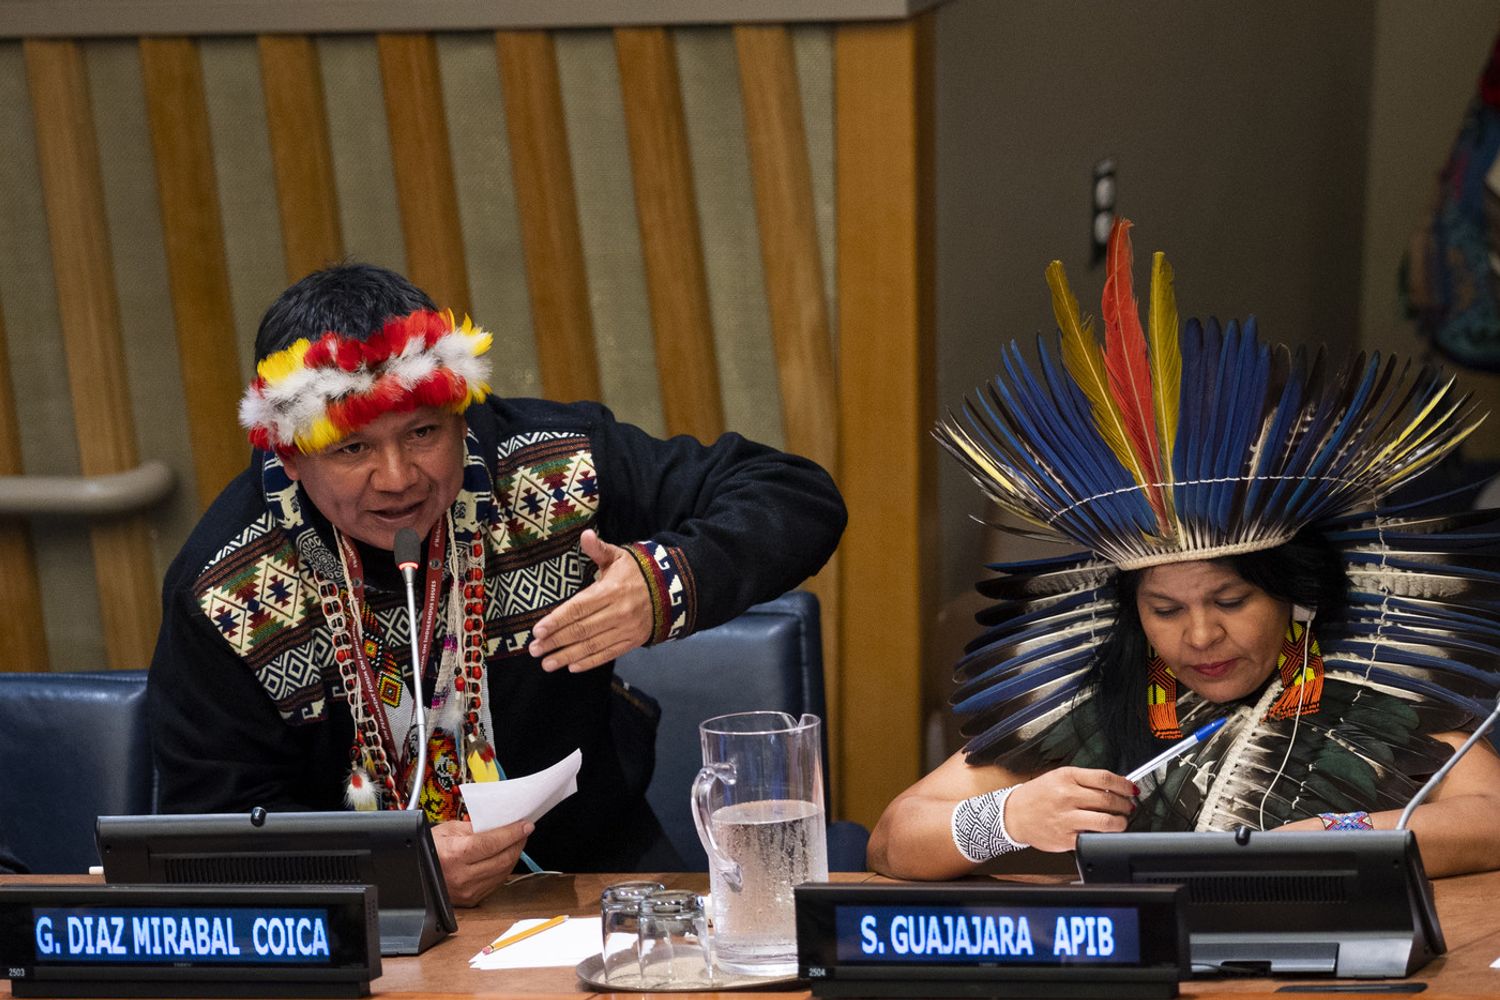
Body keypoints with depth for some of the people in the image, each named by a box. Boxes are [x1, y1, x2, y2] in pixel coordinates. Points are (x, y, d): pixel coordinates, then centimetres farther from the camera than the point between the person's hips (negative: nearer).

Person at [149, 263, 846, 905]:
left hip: (594, 875, 0)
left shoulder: (553, 470, -9)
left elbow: (798, 497, -3)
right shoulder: (223, 588, -10)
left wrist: (670, 583, -24)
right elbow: (215, 816, -8)